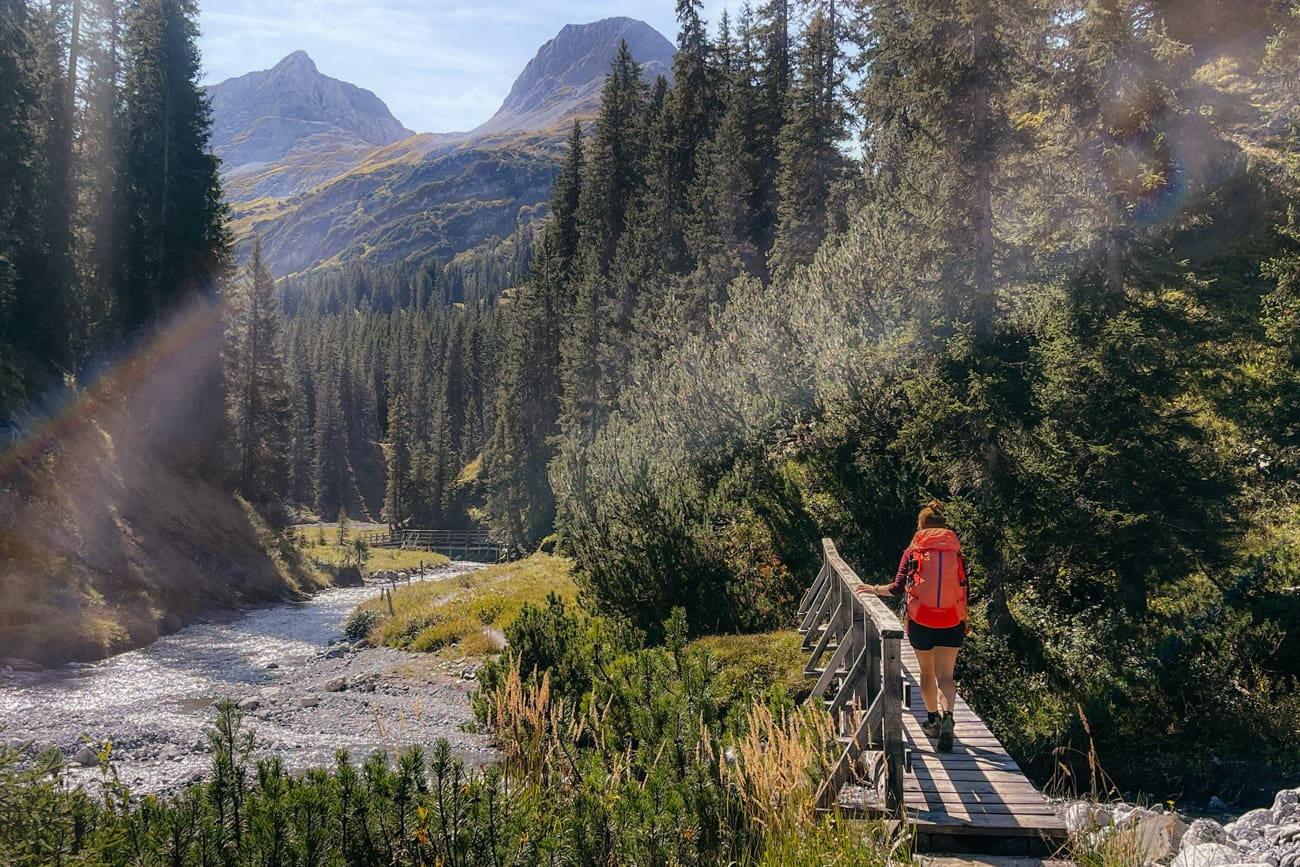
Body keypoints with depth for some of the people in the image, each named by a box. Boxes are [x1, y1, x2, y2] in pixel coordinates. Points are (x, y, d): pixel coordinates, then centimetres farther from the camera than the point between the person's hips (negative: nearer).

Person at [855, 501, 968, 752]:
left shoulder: (913, 552, 4)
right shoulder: (956, 551, 7)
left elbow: (898, 587, -3)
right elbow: (965, 590, 7)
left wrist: (875, 590, 14)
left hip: (920, 620, 0)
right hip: (952, 621, 0)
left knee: (927, 672, 18)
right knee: (945, 675, 0)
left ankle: (932, 720, 27)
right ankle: (947, 716, -24)